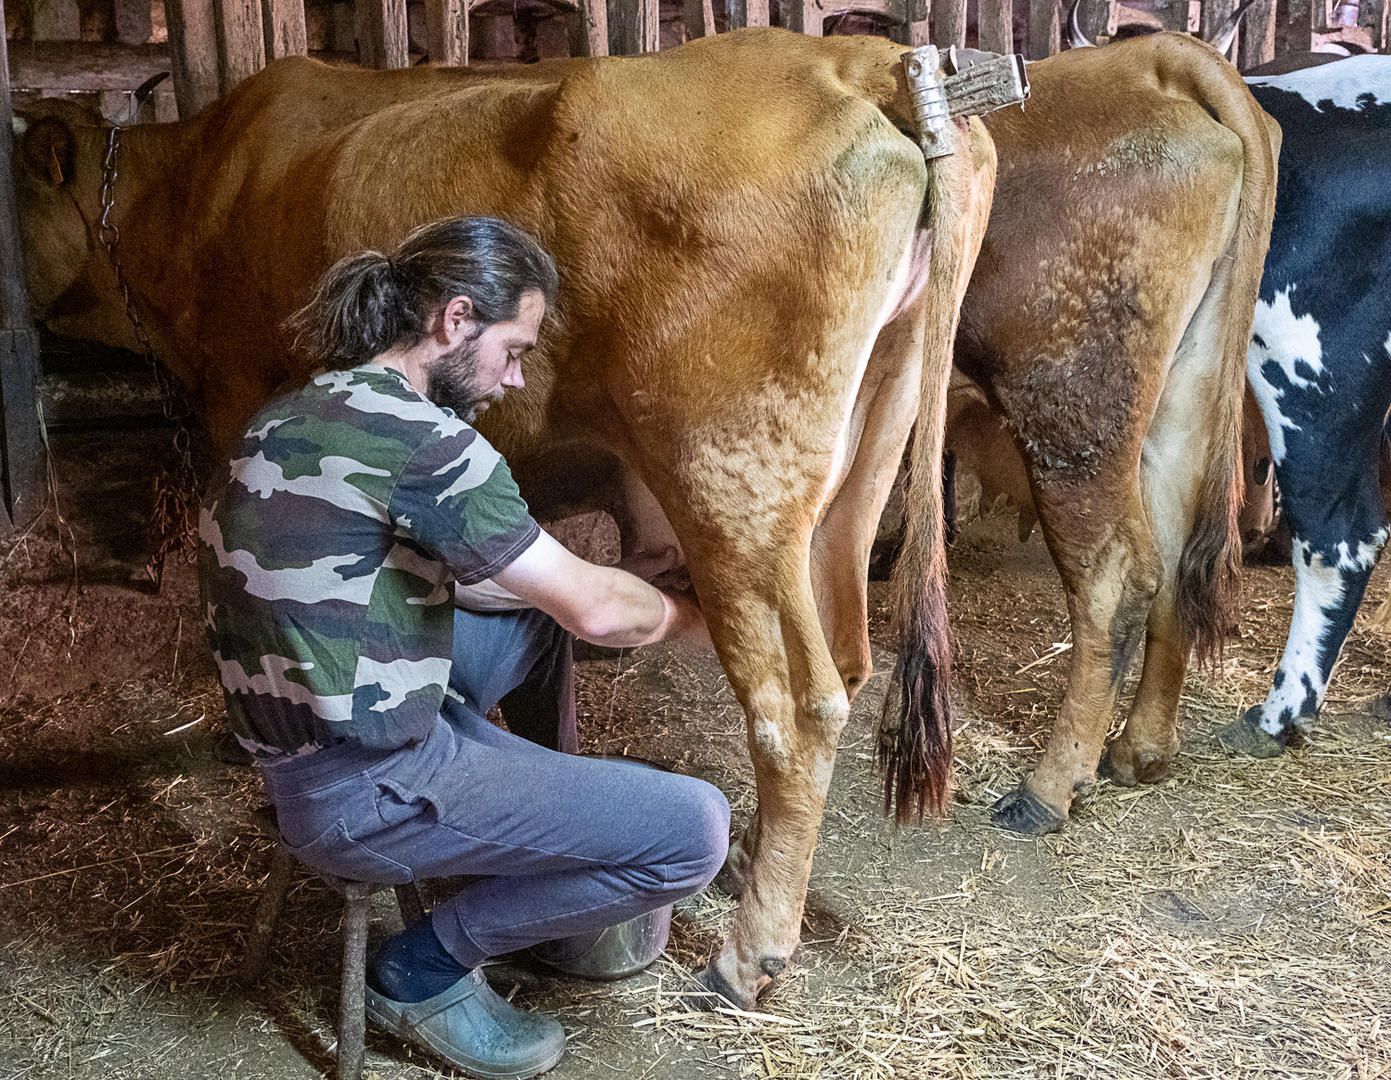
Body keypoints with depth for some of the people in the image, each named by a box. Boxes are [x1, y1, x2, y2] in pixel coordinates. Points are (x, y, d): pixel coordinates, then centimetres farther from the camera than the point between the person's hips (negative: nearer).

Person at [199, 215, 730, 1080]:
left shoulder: (294, 415, 8)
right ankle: (426, 968, 3)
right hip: (366, 790, -10)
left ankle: (557, 841, 35)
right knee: (695, 830, -11)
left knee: (536, 618, 26)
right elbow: (600, 611, -16)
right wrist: (692, 617, 4)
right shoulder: (420, 439, -21)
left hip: (300, 741, 10)